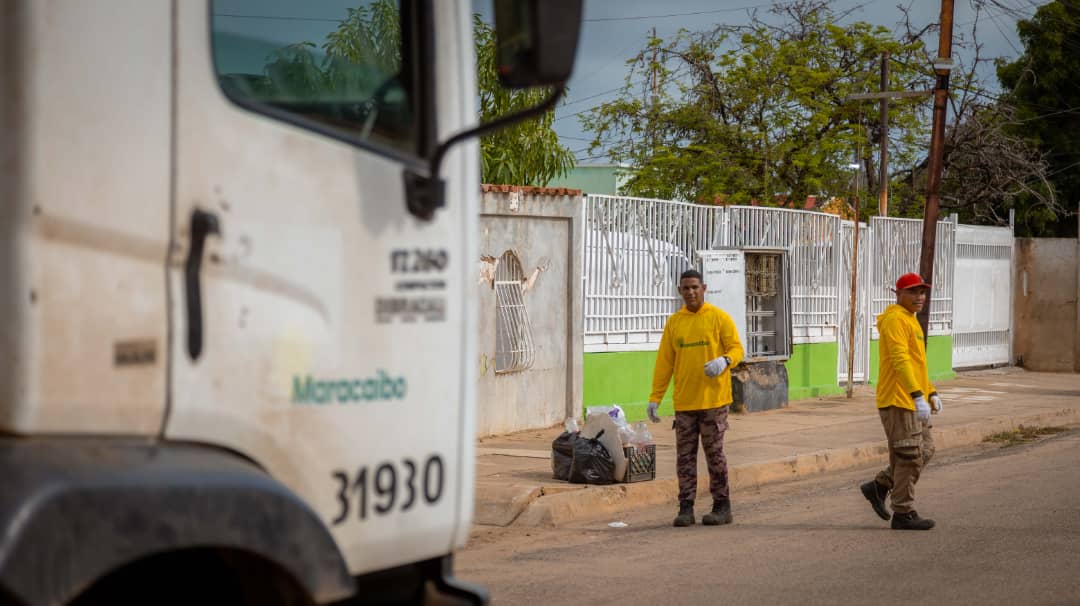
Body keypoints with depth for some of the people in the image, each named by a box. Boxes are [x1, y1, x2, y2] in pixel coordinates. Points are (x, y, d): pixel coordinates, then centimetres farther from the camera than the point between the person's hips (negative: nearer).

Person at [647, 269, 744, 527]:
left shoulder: (719, 318, -1)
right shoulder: (673, 322, 10)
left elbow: (737, 348, -2)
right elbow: (664, 362, 10)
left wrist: (724, 360, -25)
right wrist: (655, 397, 6)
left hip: (713, 399, -3)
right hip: (684, 401, 4)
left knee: (714, 453, 1)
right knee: (685, 455, 4)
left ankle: (721, 506, 10)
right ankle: (686, 508, 8)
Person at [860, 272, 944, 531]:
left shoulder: (910, 321, 19)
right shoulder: (895, 319, -14)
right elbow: (900, 360, -25)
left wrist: (931, 393, 21)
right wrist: (918, 396, -31)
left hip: (911, 401, 10)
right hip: (898, 400, -10)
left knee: (925, 450, 13)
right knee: (910, 456, -5)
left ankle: (879, 487, 19)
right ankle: (903, 514, 3)